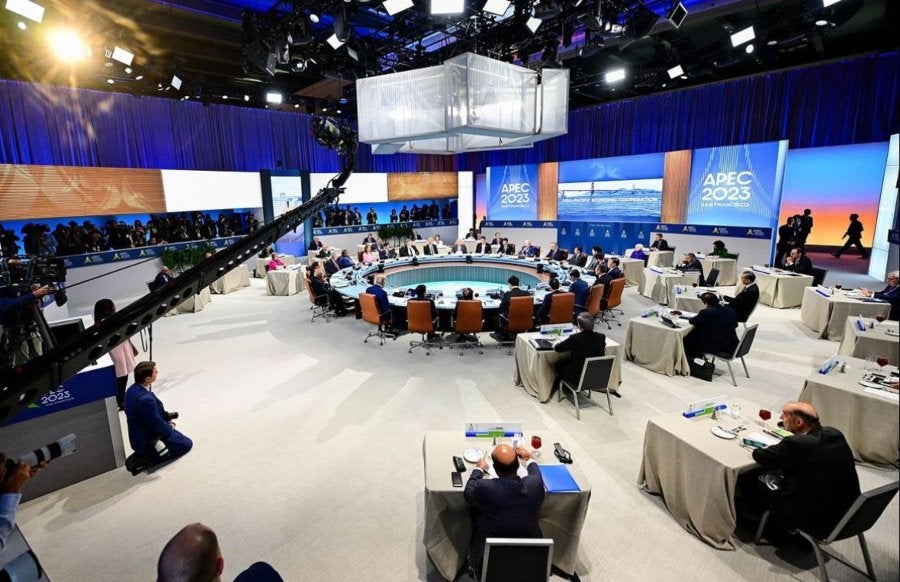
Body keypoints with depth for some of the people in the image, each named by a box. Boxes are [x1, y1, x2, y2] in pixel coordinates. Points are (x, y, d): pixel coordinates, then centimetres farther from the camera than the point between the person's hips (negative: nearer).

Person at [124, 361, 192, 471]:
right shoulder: (145, 399, -37)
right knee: (187, 444, 1)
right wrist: (170, 427, -6)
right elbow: (158, 425, -25)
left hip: (138, 434, 9)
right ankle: (149, 458, -1)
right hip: (145, 440, -9)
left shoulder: (133, 389, -9)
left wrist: (167, 416, 0)